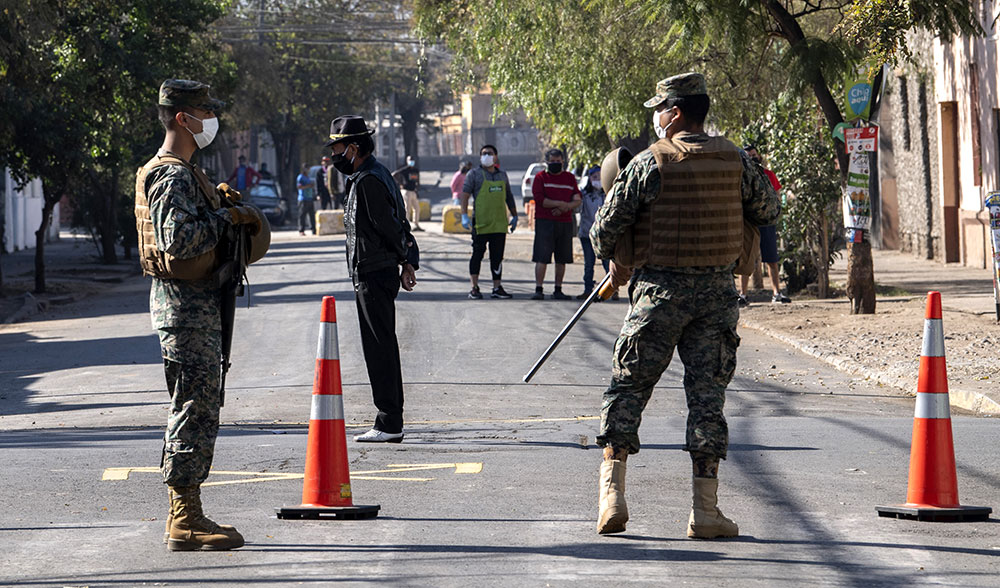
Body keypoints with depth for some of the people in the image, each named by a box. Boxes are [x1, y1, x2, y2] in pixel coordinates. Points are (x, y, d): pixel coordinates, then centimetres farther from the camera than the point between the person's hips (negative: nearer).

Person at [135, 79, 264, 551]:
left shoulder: (178, 172, 18)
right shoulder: (174, 176, -16)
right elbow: (178, 238, -27)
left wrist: (225, 214, 12)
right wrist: (226, 218, -18)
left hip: (190, 303, 11)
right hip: (187, 306, -11)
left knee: (193, 408, 14)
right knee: (196, 409, -9)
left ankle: (184, 516, 18)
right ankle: (185, 524, -7)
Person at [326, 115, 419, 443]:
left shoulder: (368, 181, -16)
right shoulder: (376, 175, 17)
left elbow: (389, 226, -17)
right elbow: (399, 225, 18)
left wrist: (406, 259, -3)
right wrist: (409, 262, 12)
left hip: (373, 277, -11)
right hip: (381, 274, 11)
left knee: (379, 351, -8)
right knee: (384, 350, 13)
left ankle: (389, 424, -6)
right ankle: (391, 424, 18)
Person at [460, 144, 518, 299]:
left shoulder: (502, 175, 15)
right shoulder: (474, 174, 0)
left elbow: (509, 197, 24)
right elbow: (465, 195, -6)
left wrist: (514, 216, 21)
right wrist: (464, 215, -17)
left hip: (499, 223, 4)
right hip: (480, 223, -4)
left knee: (497, 257, 5)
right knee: (477, 254, -1)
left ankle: (497, 288, 8)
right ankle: (474, 288, 5)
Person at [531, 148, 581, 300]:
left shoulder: (570, 178, 15)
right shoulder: (541, 177, 4)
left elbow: (577, 201, 7)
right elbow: (539, 199, -8)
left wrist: (564, 208, -12)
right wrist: (561, 203, -12)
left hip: (565, 223, 4)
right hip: (544, 222, -4)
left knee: (562, 259, 6)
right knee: (542, 257, -10)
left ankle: (558, 290, 13)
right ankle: (538, 289, -10)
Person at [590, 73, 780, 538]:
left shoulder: (649, 163, -10)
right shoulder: (735, 161, 1)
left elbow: (605, 228, -7)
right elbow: (768, 211, 14)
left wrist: (618, 262, 13)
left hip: (660, 291, -3)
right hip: (717, 291, 3)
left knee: (628, 387, 7)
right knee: (707, 394, 4)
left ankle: (612, 491, -1)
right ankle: (704, 509, 1)